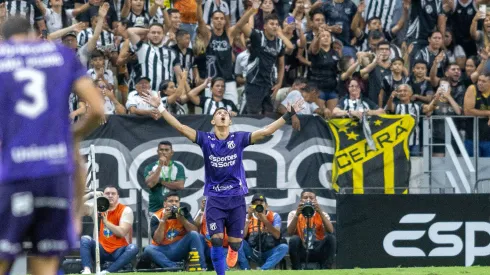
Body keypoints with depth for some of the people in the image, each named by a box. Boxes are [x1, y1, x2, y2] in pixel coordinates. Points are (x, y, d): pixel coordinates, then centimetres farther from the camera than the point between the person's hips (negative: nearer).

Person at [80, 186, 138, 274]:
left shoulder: (125, 210, -3)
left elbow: (122, 232, -16)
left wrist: (106, 222, -25)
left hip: (118, 251, -2)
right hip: (101, 250, 2)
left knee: (133, 248, -32)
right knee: (84, 239, -23)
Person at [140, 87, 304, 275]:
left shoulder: (239, 139, -1)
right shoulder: (206, 139, -1)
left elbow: (266, 131, -6)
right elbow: (180, 127, -5)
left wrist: (288, 115, -12)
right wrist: (160, 108, -11)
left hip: (236, 198, 1)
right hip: (215, 198, -1)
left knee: (235, 242, 6)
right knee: (216, 240, -11)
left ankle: (233, 250, 43)